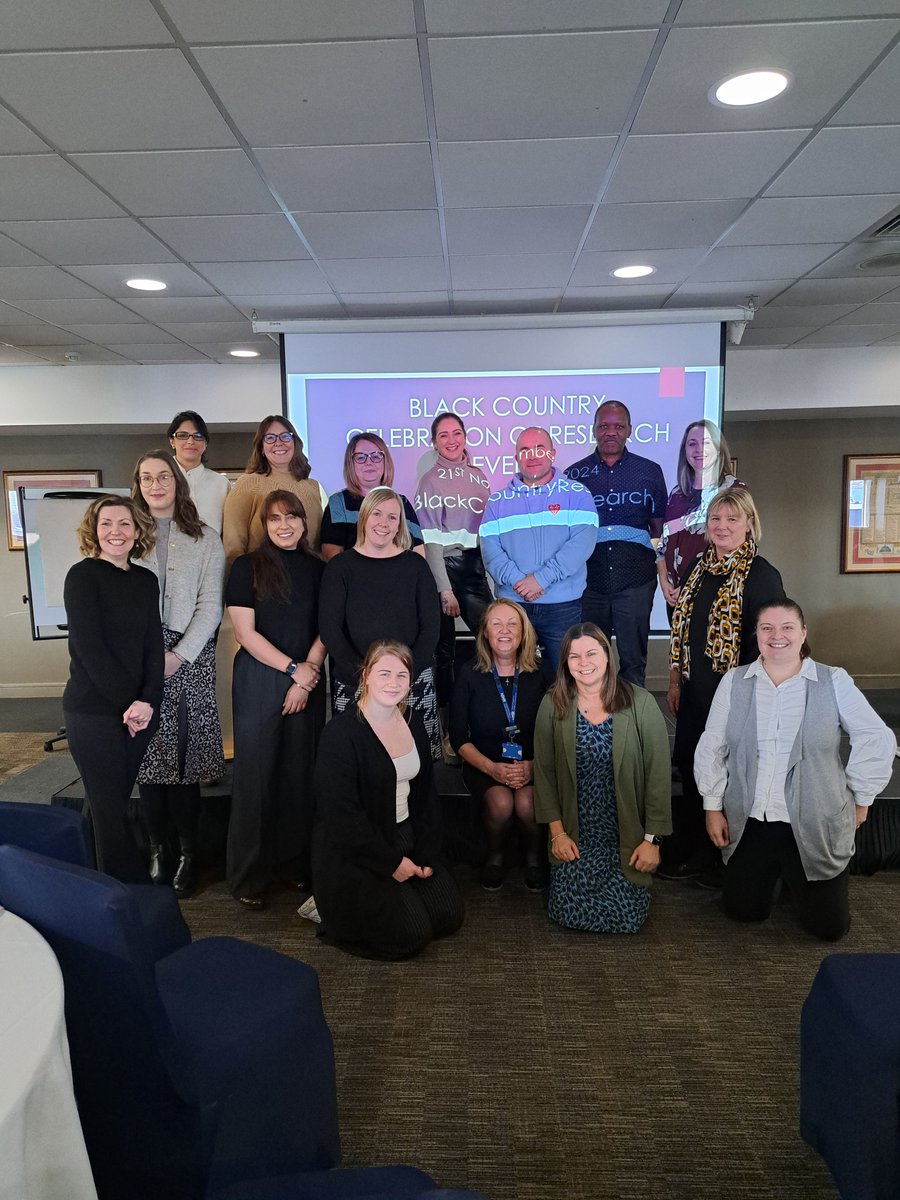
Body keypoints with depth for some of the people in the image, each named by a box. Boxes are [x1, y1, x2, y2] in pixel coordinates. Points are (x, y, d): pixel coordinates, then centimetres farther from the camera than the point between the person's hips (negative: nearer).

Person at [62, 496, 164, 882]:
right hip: (93, 711, -5)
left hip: (139, 709, 5)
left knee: (115, 801, 13)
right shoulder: (82, 576, -7)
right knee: (109, 807, 0)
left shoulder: (146, 580, 9)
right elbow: (89, 647, -13)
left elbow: (153, 644, 4)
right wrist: (127, 702, -13)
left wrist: (147, 701, -10)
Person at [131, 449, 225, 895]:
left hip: (190, 659, -1)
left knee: (184, 757, 0)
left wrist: (177, 656, -9)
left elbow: (210, 607, 1)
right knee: (148, 757, 3)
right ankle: (158, 853, 15)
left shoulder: (205, 539, 6)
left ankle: (188, 853, 13)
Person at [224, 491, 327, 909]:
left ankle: (294, 863, 24)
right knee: (255, 771, 2)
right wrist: (293, 668, -11)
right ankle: (248, 875, 15)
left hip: (308, 681, 3)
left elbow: (324, 630, 6)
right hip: (259, 680, -3)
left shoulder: (316, 569, 8)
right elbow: (245, 632, -7)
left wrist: (308, 674, -8)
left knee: (300, 772, 8)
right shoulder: (247, 567, -1)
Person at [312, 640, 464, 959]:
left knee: (449, 917, 5)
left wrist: (427, 853, -1)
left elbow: (426, 794, 7)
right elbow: (340, 815, -22)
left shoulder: (412, 723, 2)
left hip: (405, 835, 7)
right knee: (412, 936, -9)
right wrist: (392, 862, -17)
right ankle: (335, 911, 13)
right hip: (353, 852, -7)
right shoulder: (341, 734, -21)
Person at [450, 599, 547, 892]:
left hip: (531, 764, 0)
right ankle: (495, 855, 3)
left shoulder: (538, 675, -2)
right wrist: (491, 768, -16)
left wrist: (533, 765, -18)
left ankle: (535, 855, 4)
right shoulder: (470, 675, -3)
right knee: (501, 802, -29)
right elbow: (459, 738, -2)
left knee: (527, 803, -28)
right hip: (483, 764, 0)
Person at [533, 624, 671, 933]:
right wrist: (556, 832, -4)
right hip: (574, 837, 1)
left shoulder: (640, 703, -10)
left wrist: (652, 839, -7)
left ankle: (631, 878, 27)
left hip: (627, 838, -1)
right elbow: (544, 771, 0)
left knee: (625, 917, -7)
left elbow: (659, 774, -7)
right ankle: (575, 873, 27)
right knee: (568, 912, -6)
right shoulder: (553, 704, -5)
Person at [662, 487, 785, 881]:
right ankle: (694, 853, 31)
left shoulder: (761, 575, -11)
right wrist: (675, 682, 12)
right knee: (691, 771, 14)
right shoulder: (700, 569, 8)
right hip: (695, 692, 6)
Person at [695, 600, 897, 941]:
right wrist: (713, 807, 2)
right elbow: (711, 748, 3)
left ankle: (794, 878, 37)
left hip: (815, 827, -1)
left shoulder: (833, 682, -6)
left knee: (829, 926, 7)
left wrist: (861, 799, 2)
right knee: (742, 910, 11)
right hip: (750, 823, 2)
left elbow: (878, 740, -2)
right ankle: (772, 874, 41)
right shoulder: (734, 682, 0)